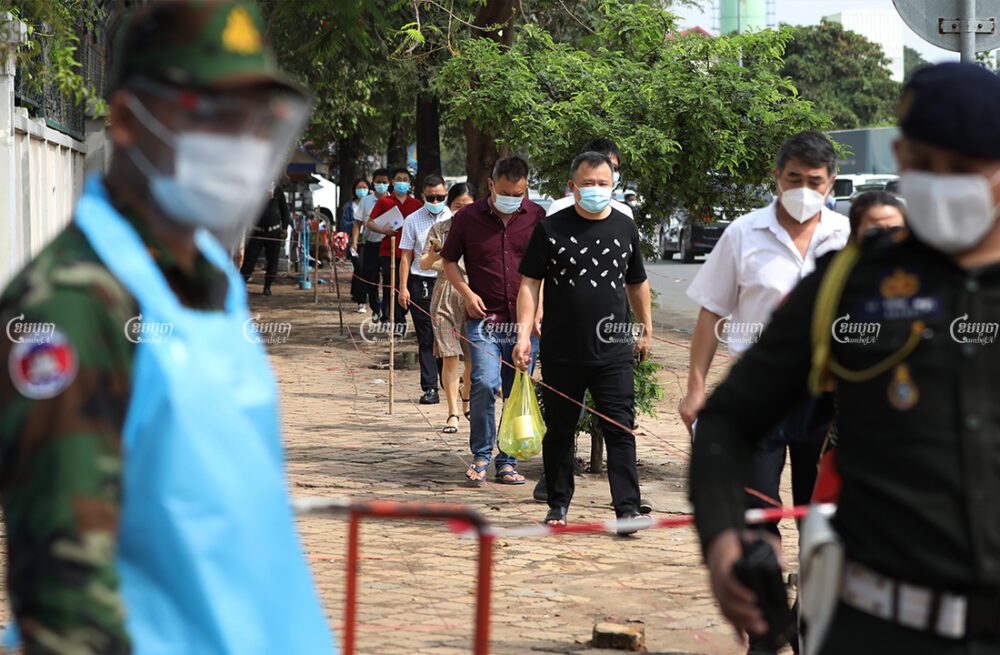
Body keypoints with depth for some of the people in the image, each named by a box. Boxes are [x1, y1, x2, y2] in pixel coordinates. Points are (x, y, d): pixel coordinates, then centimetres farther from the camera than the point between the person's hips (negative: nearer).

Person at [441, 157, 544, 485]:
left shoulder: (537, 217, 4)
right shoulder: (469, 217, 1)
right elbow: (449, 261, 11)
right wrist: (467, 293, -4)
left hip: (524, 321, 2)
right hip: (484, 320, -2)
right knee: (485, 384, -17)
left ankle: (508, 462, 16)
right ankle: (481, 456, 1)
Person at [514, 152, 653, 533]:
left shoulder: (625, 228, 9)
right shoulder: (552, 229, 0)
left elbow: (637, 283, 21)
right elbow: (530, 283, 0)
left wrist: (646, 329, 25)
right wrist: (524, 334, -8)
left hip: (613, 354, 1)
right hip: (561, 353, -1)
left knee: (620, 430, -6)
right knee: (559, 431, 9)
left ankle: (627, 508, -7)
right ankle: (558, 505, 21)